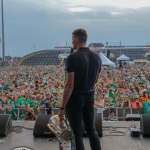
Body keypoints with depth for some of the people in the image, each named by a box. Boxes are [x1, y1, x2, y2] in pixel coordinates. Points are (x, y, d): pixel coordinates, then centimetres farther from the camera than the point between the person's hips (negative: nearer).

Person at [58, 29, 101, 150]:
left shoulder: (73, 58, -18)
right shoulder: (97, 57, 2)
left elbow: (69, 85, -21)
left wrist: (62, 108, -16)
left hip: (75, 98, -6)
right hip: (90, 97, 6)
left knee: (77, 133, 5)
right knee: (91, 130, 18)